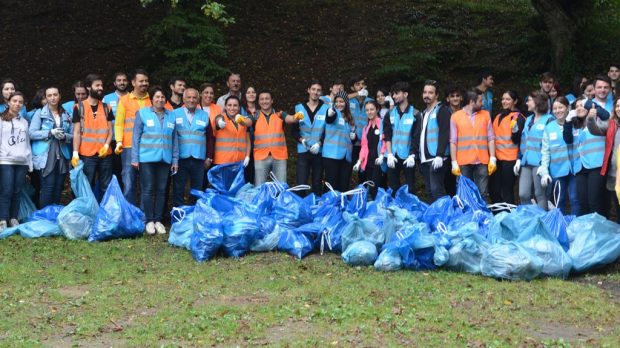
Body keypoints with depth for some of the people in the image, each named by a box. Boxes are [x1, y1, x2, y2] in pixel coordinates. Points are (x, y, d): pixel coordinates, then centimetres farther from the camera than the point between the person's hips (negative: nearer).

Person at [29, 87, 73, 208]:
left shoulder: (66, 115, 14)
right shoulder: (40, 113, 4)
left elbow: (73, 136, 12)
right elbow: (31, 133, -5)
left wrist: (64, 136, -9)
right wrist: (50, 132, -13)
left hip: (62, 157, 4)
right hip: (46, 157, -4)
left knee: (58, 188, 5)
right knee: (48, 187, -10)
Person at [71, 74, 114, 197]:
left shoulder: (107, 108, 11)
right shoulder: (79, 107, 1)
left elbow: (110, 130, 10)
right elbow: (77, 132, -1)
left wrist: (106, 145, -9)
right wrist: (75, 153, -9)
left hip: (105, 154, 3)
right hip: (86, 155, -3)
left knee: (107, 188, 5)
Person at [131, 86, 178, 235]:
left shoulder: (171, 116, 10)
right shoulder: (142, 113, 1)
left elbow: (174, 139, 13)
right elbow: (136, 137, 0)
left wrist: (175, 160, 10)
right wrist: (135, 158, -5)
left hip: (165, 159, 3)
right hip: (147, 158, -3)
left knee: (161, 190, 6)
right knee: (148, 190, -2)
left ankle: (158, 220, 14)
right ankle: (149, 221, 6)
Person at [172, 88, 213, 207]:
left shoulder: (204, 115, 10)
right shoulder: (175, 114, 3)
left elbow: (210, 138, 11)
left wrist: (209, 157, 6)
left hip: (199, 159, 2)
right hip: (180, 158, -2)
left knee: (198, 191, 8)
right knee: (178, 190, 4)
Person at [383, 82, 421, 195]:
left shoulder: (415, 114, 0)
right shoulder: (390, 114, 10)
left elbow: (417, 137, -3)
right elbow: (387, 136, 5)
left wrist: (412, 155, -11)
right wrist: (389, 154, -5)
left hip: (408, 157, -3)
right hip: (393, 156, 3)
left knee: (410, 188, 1)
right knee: (393, 187, 5)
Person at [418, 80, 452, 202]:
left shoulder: (442, 110, -5)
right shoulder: (424, 112, 22)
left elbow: (444, 134, -15)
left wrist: (440, 155, -23)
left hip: (436, 158, -8)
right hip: (425, 159, 8)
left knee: (436, 190, -14)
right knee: (430, 192, 8)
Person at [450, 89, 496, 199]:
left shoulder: (485, 115, 10)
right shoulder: (455, 117, 3)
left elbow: (491, 138, 8)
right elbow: (453, 142, 0)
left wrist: (492, 159, 0)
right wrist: (454, 163, -6)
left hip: (482, 162, 2)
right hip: (463, 162, -2)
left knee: (483, 194, 1)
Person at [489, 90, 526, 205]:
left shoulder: (518, 117, -5)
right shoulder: (498, 116, 16)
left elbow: (518, 140, -10)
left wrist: (515, 130, -26)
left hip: (510, 159, -7)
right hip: (497, 158, 7)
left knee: (507, 191, -5)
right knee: (493, 189, 8)